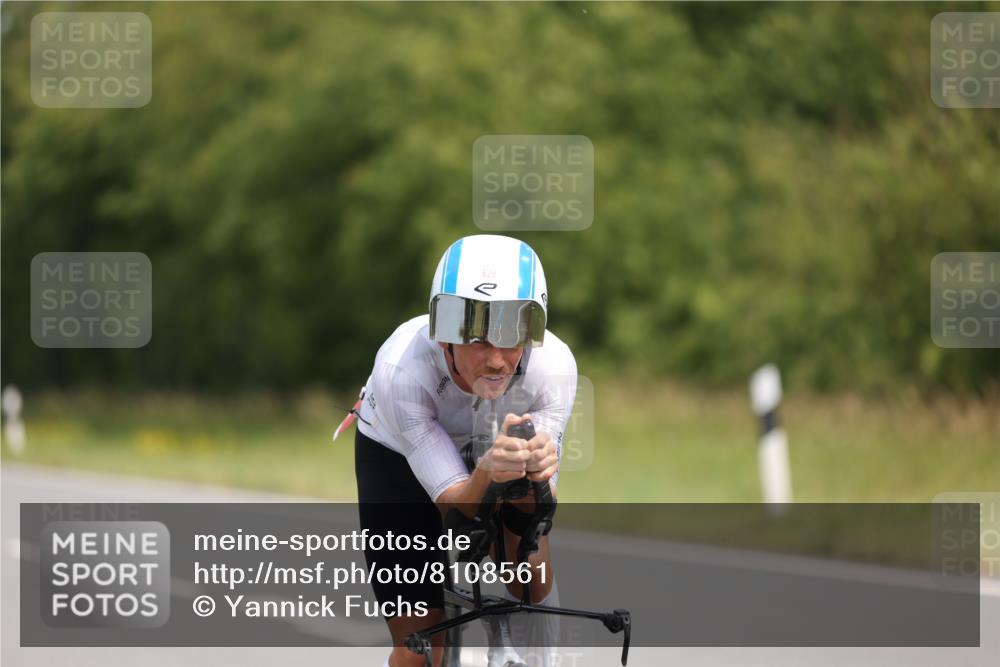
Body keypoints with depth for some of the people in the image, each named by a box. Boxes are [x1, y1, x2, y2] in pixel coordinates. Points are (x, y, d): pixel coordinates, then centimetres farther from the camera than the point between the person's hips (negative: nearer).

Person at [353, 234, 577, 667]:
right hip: (397, 453, -2)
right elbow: (453, 504, -36)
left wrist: (538, 467, -54)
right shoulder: (401, 369, -40)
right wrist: (490, 469, -59)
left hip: (493, 442, 2)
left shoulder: (553, 365, -34)